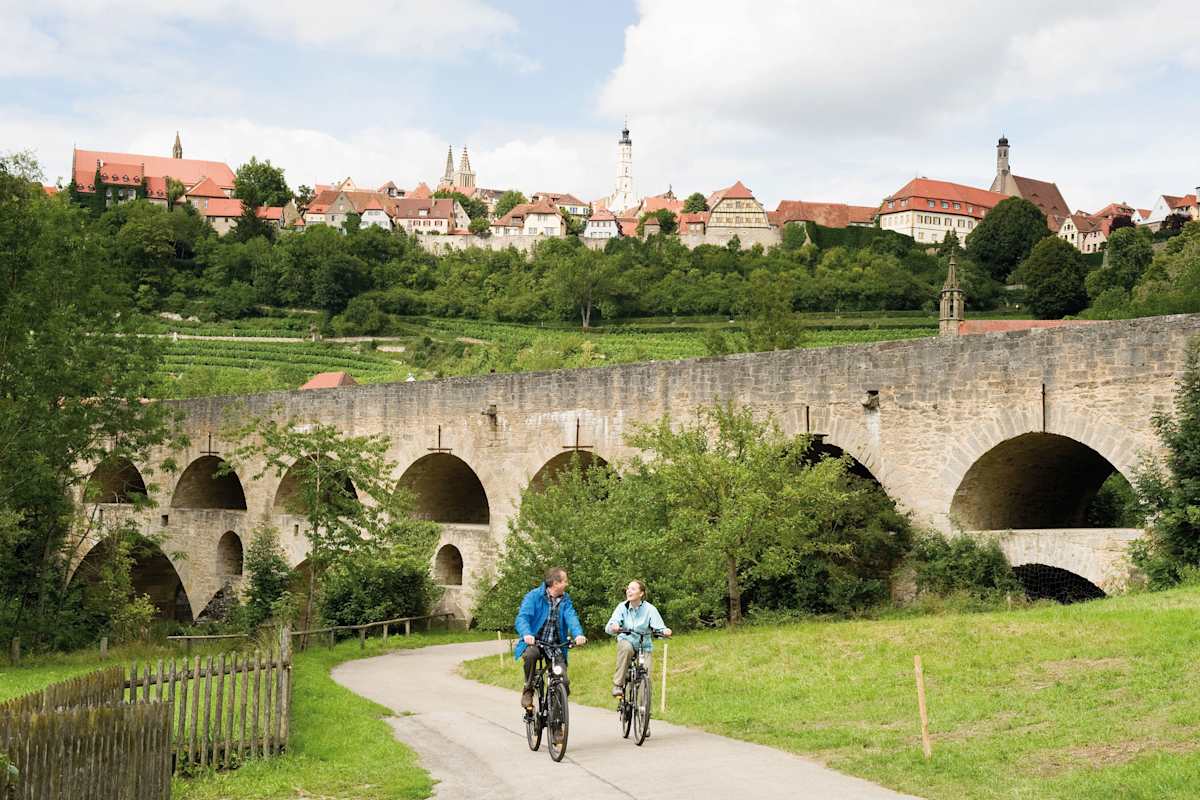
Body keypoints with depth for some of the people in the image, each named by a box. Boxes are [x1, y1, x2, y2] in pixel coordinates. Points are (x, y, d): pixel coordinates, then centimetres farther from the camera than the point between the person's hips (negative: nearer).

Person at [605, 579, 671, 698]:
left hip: (644, 647, 0)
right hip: (626, 641, 0)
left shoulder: (649, 609, -10)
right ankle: (618, 685, -27)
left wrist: (664, 631, -39)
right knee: (626, 648, -36)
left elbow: (659, 627, -16)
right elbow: (609, 627, -18)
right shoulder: (622, 607, -8)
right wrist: (613, 627, -42)